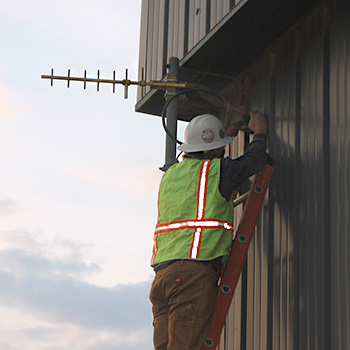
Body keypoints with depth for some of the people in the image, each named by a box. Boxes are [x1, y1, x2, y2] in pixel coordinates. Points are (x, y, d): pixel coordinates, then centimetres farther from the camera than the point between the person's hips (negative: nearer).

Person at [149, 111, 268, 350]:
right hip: (194, 272, -7)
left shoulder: (171, 175, 22)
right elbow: (253, 161, 17)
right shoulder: (217, 170, 1)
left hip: (163, 274, 7)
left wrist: (228, 133, 55)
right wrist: (260, 132, 37)